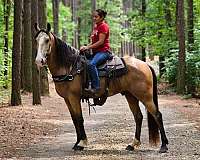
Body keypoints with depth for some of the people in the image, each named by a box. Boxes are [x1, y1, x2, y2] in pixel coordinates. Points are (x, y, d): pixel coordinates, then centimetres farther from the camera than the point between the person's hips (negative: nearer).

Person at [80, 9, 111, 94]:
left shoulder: (103, 26, -8)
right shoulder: (96, 27, 20)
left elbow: (101, 41, -16)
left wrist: (87, 47, -17)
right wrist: (86, 47, 3)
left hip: (103, 51, -11)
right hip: (96, 52, 11)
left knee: (91, 64, -33)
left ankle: (95, 86, -36)